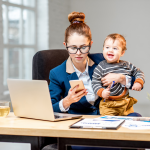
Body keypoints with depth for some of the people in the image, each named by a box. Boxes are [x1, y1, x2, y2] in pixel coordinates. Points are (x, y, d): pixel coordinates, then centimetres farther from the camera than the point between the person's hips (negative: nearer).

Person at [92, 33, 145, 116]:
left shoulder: (127, 65, 6)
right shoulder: (100, 67, -5)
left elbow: (138, 72, 17)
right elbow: (95, 83, -7)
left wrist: (139, 82, -1)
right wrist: (101, 92, -24)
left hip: (125, 103, 4)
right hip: (108, 104, -4)